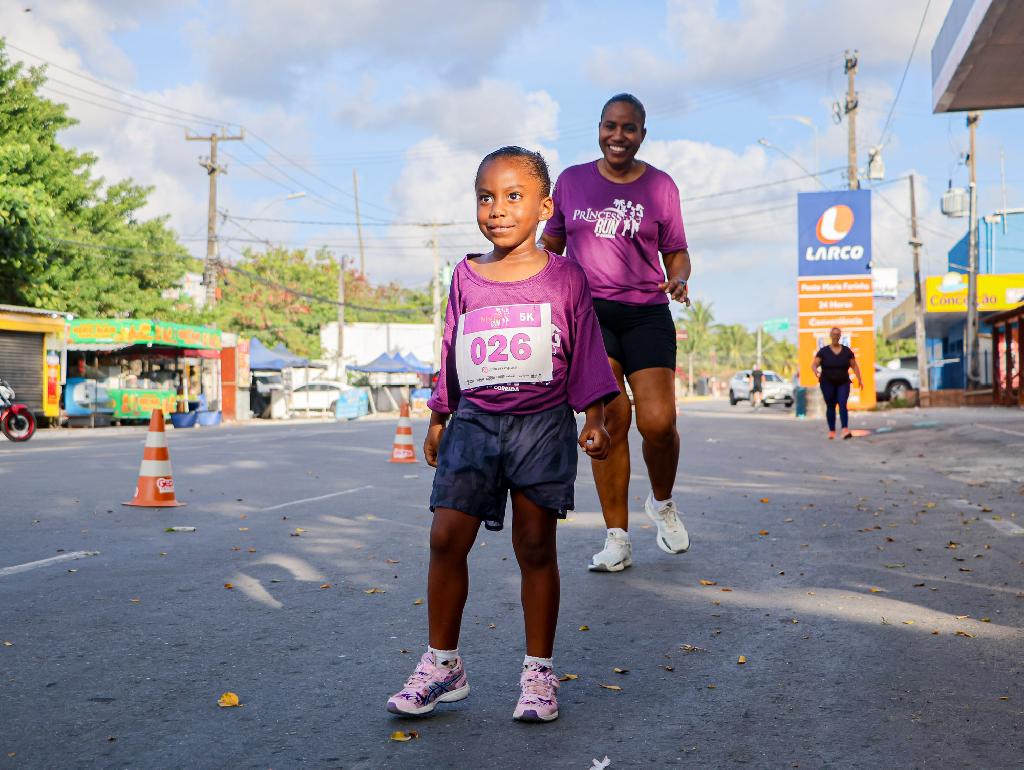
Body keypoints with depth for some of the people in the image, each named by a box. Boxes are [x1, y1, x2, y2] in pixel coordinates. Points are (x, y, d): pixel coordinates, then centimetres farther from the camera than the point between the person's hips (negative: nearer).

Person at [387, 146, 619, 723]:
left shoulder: (565, 277, 1)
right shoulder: (466, 278, 8)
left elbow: (586, 354, 3)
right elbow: (451, 354, 14)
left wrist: (595, 419, -4)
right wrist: (438, 420, 16)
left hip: (542, 422, -2)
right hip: (474, 421, 3)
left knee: (536, 547, 1)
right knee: (447, 538, -5)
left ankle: (540, 673, 14)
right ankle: (443, 665, 10)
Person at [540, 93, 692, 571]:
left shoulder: (660, 185, 7)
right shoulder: (571, 181, 10)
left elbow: (676, 252, 12)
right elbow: (551, 244, 19)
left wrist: (678, 280, -10)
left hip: (646, 313, 0)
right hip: (587, 311, 0)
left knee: (658, 423, -11)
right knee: (610, 419, -9)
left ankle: (662, 503, 20)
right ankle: (617, 538, 0)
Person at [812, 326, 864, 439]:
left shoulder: (847, 351, 4)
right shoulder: (823, 351, -1)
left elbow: (854, 366, 8)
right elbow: (814, 364, -8)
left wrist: (859, 379, -1)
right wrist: (816, 371, -30)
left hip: (843, 383, 0)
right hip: (828, 383, 0)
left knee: (843, 405, -14)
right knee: (830, 407, 4)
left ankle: (845, 430, -24)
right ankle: (831, 431, 13)